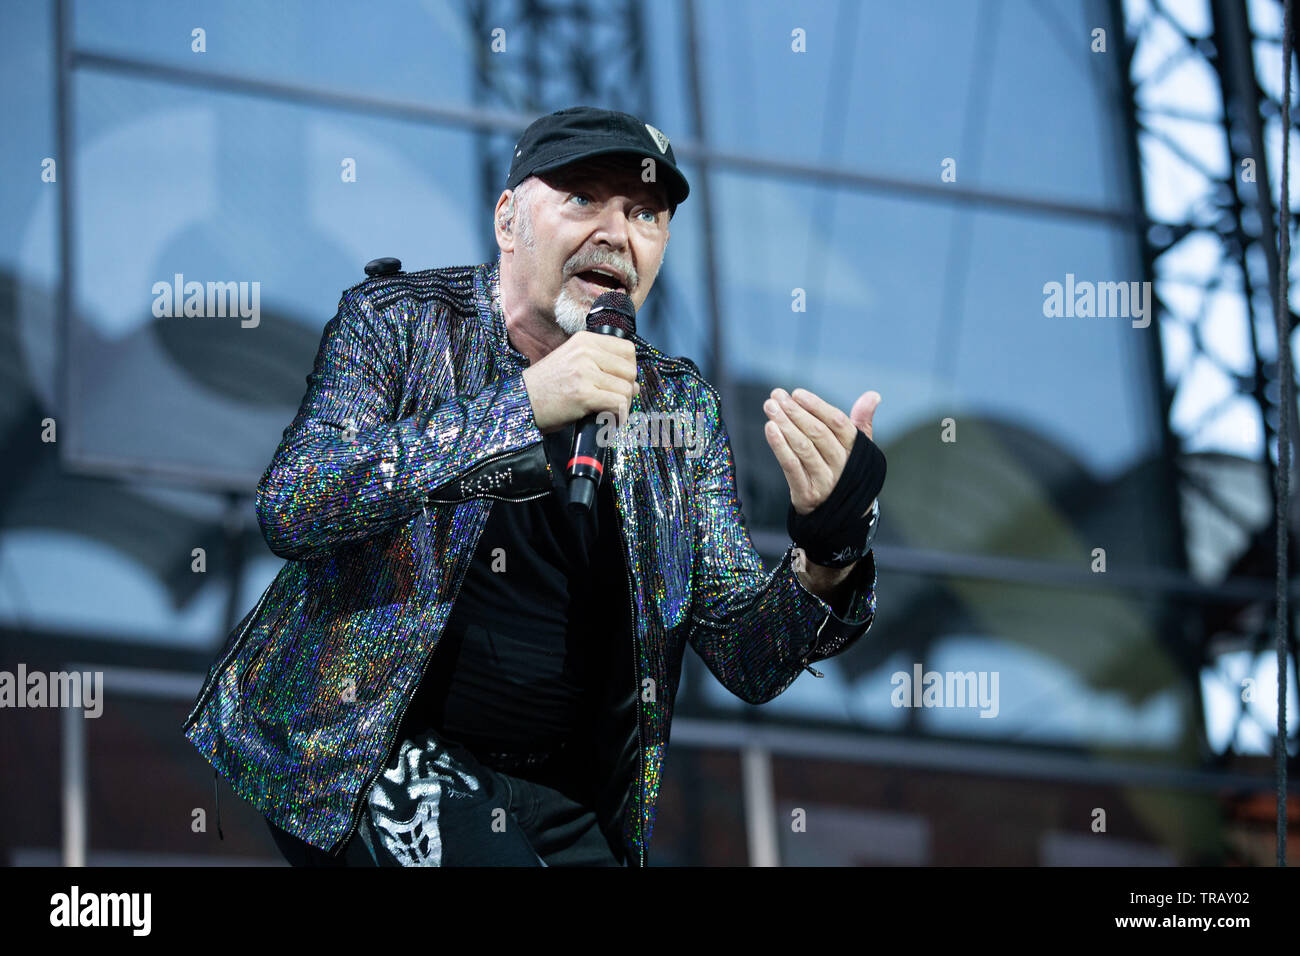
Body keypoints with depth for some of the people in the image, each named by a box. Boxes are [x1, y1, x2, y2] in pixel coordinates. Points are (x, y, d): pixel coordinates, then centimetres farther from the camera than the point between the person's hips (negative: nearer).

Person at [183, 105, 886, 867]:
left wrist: (831, 555, -19)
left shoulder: (681, 405, 8)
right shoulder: (399, 324, -3)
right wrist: (521, 407, -26)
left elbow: (749, 662, 3)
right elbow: (290, 509, -20)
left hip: (567, 804, 5)